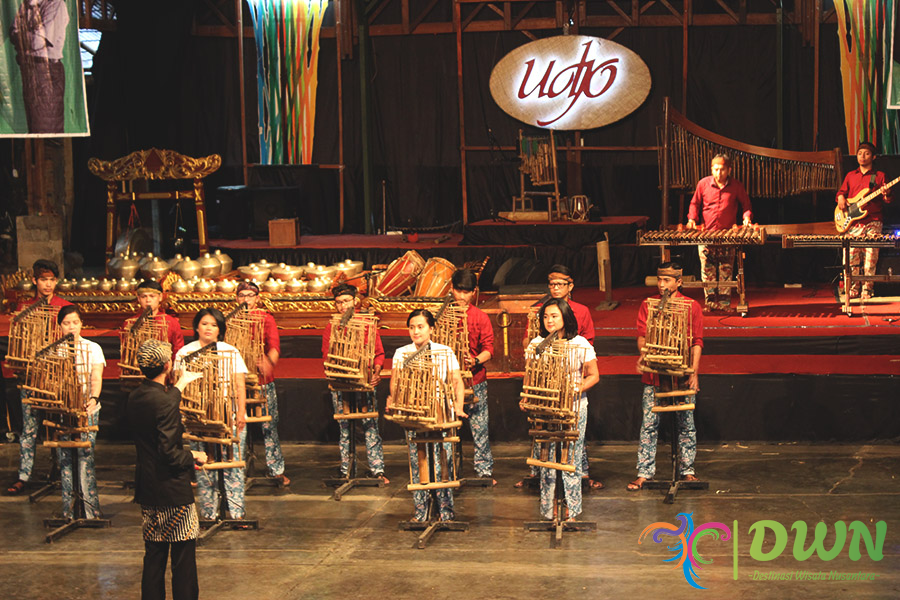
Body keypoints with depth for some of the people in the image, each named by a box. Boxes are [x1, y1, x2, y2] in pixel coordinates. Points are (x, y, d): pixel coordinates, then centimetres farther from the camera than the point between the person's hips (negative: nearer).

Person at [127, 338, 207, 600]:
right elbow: (169, 453, -24)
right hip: (173, 491, -8)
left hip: (146, 490, 8)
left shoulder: (134, 399, 4)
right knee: (183, 558, 2)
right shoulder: (166, 403, -22)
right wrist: (193, 457, -6)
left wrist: (180, 385, 38)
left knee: (153, 555, 14)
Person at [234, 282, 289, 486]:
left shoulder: (266, 318, 2)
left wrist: (268, 363, -32)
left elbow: (274, 346, -11)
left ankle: (277, 470, 9)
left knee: (269, 425, 2)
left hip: (263, 380, -1)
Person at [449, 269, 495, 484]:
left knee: (479, 426, -1)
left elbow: (489, 347, -3)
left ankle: (485, 470, 7)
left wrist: (476, 361, -21)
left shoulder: (480, 317, 0)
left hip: (475, 380, -2)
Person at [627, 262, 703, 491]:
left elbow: (697, 342, 2)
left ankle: (687, 470, 16)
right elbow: (642, 335, 3)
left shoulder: (692, 306, 4)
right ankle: (644, 472, 4)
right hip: (654, 375, 1)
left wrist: (694, 372, -7)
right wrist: (644, 353, -19)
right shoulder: (647, 306, 8)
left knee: (686, 424, 6)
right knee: (649, 425, -1)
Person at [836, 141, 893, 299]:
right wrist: (840, 198, -2)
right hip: (853, 221, 2)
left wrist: (886, 194, -16)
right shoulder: (850, 176, 20)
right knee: (852, 255, -6)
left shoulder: (879, 176, 11)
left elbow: (888, 200, 7)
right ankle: (853, 289, 0)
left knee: (871, 255, -8)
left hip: (873, 222, -2)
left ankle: (867, 289, -3)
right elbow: (842, 191, 22)